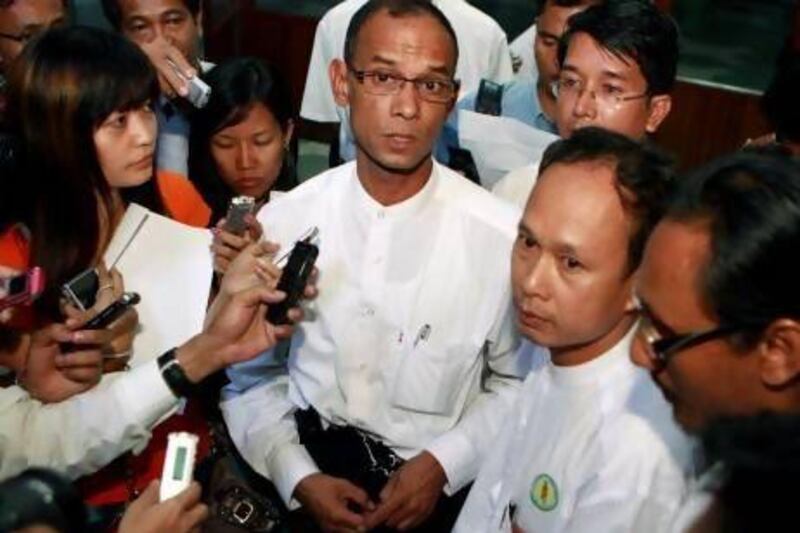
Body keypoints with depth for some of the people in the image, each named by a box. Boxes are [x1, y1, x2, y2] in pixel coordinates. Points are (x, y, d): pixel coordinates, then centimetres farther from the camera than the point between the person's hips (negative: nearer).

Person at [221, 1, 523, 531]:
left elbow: (518, 387, 2)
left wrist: (442, 465, -9)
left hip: (440, 487, 0)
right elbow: (251, 376, 4)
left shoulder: (503, 237, -11)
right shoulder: (281, 223, -5)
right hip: (309, 466, 1)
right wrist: (300, 477, -8)